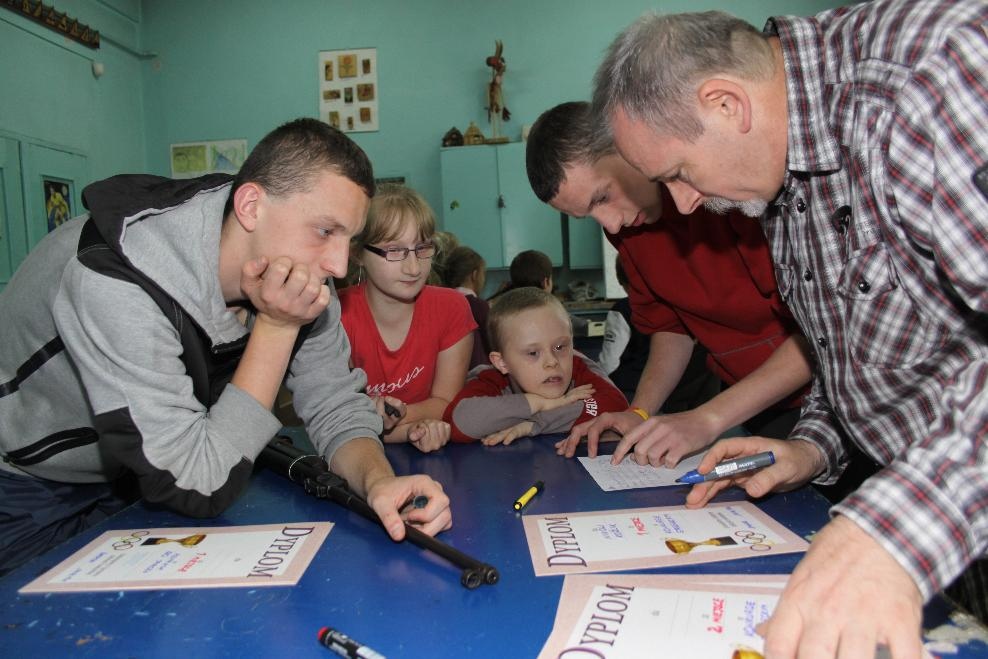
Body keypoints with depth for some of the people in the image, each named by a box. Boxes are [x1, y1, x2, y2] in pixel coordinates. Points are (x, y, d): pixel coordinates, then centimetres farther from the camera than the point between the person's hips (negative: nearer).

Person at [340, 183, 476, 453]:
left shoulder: (452, 308, -7)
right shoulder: (336, 314, -13)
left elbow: (445, 402, -2)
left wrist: (398, 416, -22)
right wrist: (411, 430, -27)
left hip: (427, 460, 3)